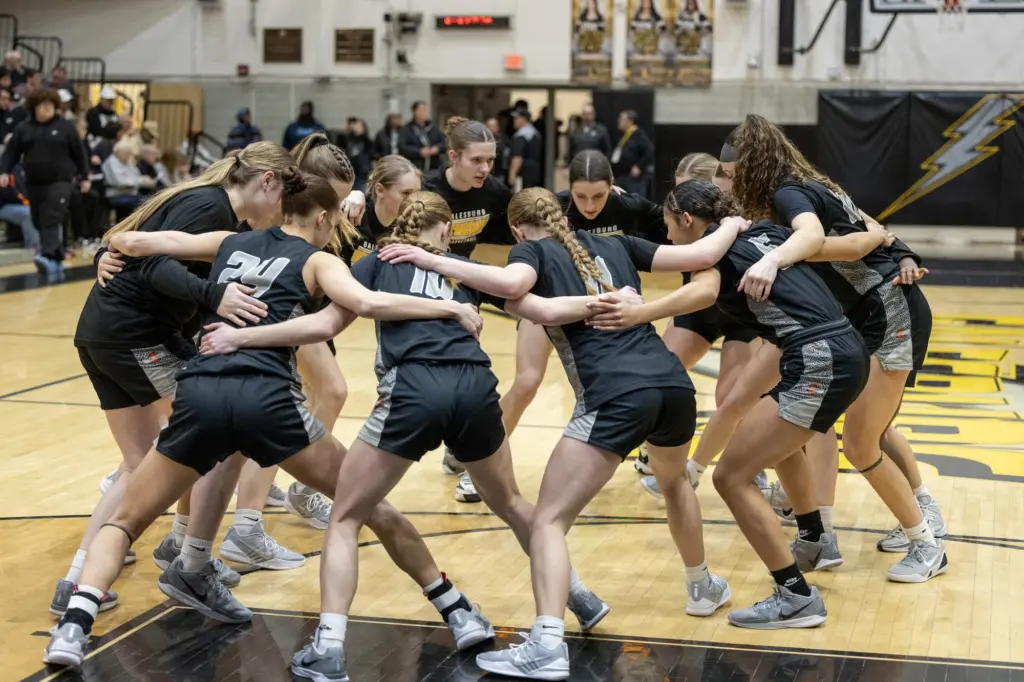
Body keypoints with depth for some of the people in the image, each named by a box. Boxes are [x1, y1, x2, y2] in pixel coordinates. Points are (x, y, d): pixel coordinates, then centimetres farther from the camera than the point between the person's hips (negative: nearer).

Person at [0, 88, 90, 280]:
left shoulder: (66, 127, 2)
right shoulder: (24, 129, 9)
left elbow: (79, 153, 5)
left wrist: (84, 177, 5)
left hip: (59, 181, -4)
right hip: (34, 183, 5)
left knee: (52, 220, -17)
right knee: (39, 222, 8)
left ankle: (48, 257, -31)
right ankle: (57, 260, 19)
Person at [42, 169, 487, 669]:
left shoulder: (230, 244, 23)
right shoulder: (317, 262, 12)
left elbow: (132, 242, 21)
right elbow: (367, 303, -8)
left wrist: (118, 245, 45)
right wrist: (451, 308, -1)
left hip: (200, 395, 3)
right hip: (265, 399, -3)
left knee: (125, 520, 18)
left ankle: (75, 625, -5)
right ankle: (457, 611, 17)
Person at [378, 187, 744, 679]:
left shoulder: (533, 251, 10)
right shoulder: (614, 245, 23)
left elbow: (512, 283, -15)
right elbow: (702, 256, 21)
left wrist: (433, 262, -7)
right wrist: (732, 227, 42)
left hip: (615, 397, -6)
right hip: (673, 383, 6)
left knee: (549, 520, -3)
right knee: (674, 479, 36)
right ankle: (703, 587, 52)